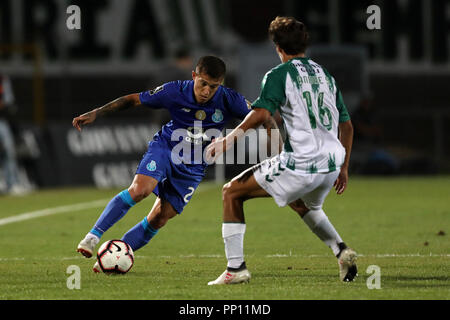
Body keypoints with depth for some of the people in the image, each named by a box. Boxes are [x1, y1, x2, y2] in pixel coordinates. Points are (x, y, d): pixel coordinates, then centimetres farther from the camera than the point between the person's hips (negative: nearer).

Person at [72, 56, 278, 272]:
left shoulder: (229, 101, -19)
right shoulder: (176, 92, -19)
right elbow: (134, 100, -9)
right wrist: (96, 114, -12)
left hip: (193, 168, 2)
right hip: (165, 148, -2)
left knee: (159, 219, -6)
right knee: (139, 189, -28)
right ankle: (93, 236, -22)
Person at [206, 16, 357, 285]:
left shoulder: (279, 75, -2)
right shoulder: (325, 75, 19)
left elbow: (262, 113, -19)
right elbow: (346, 124, 22)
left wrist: (230, 138, -13)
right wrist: (343, 168, 28)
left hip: (300, 165, -7)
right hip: (331, 163, 7)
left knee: (232, 193, 8)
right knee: (304, 205, 39)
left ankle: (236, 268, 0)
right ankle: (341, 250, 19)